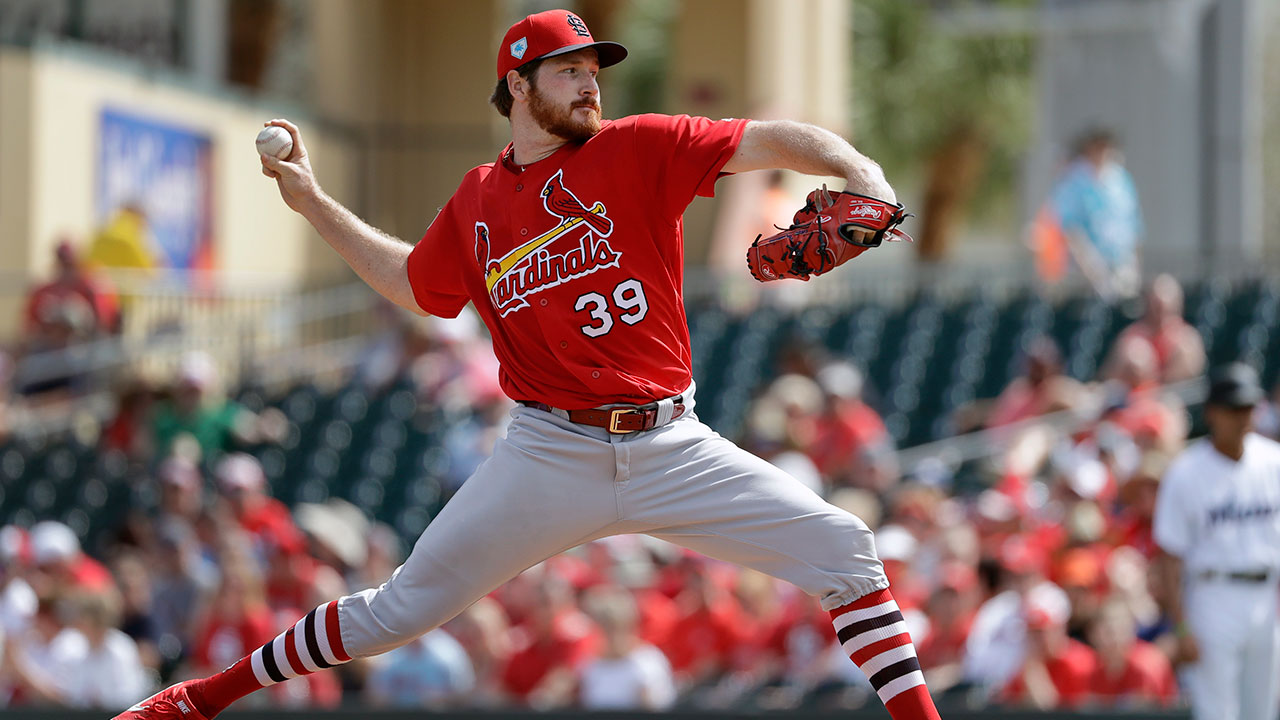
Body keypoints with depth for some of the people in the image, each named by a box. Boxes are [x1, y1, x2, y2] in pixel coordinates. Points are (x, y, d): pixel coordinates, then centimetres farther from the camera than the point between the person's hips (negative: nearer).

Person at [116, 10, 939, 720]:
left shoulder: (638, 150, -1)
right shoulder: (477, 203, 8)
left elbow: (773, 142, -11)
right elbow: (414, 284, 26)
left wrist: (864, 175, -29)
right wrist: (314, 204, 24)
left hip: (672, 450, 0)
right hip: (550, 455, 0)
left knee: (842, 549, -12)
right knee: (400, 609, 2)